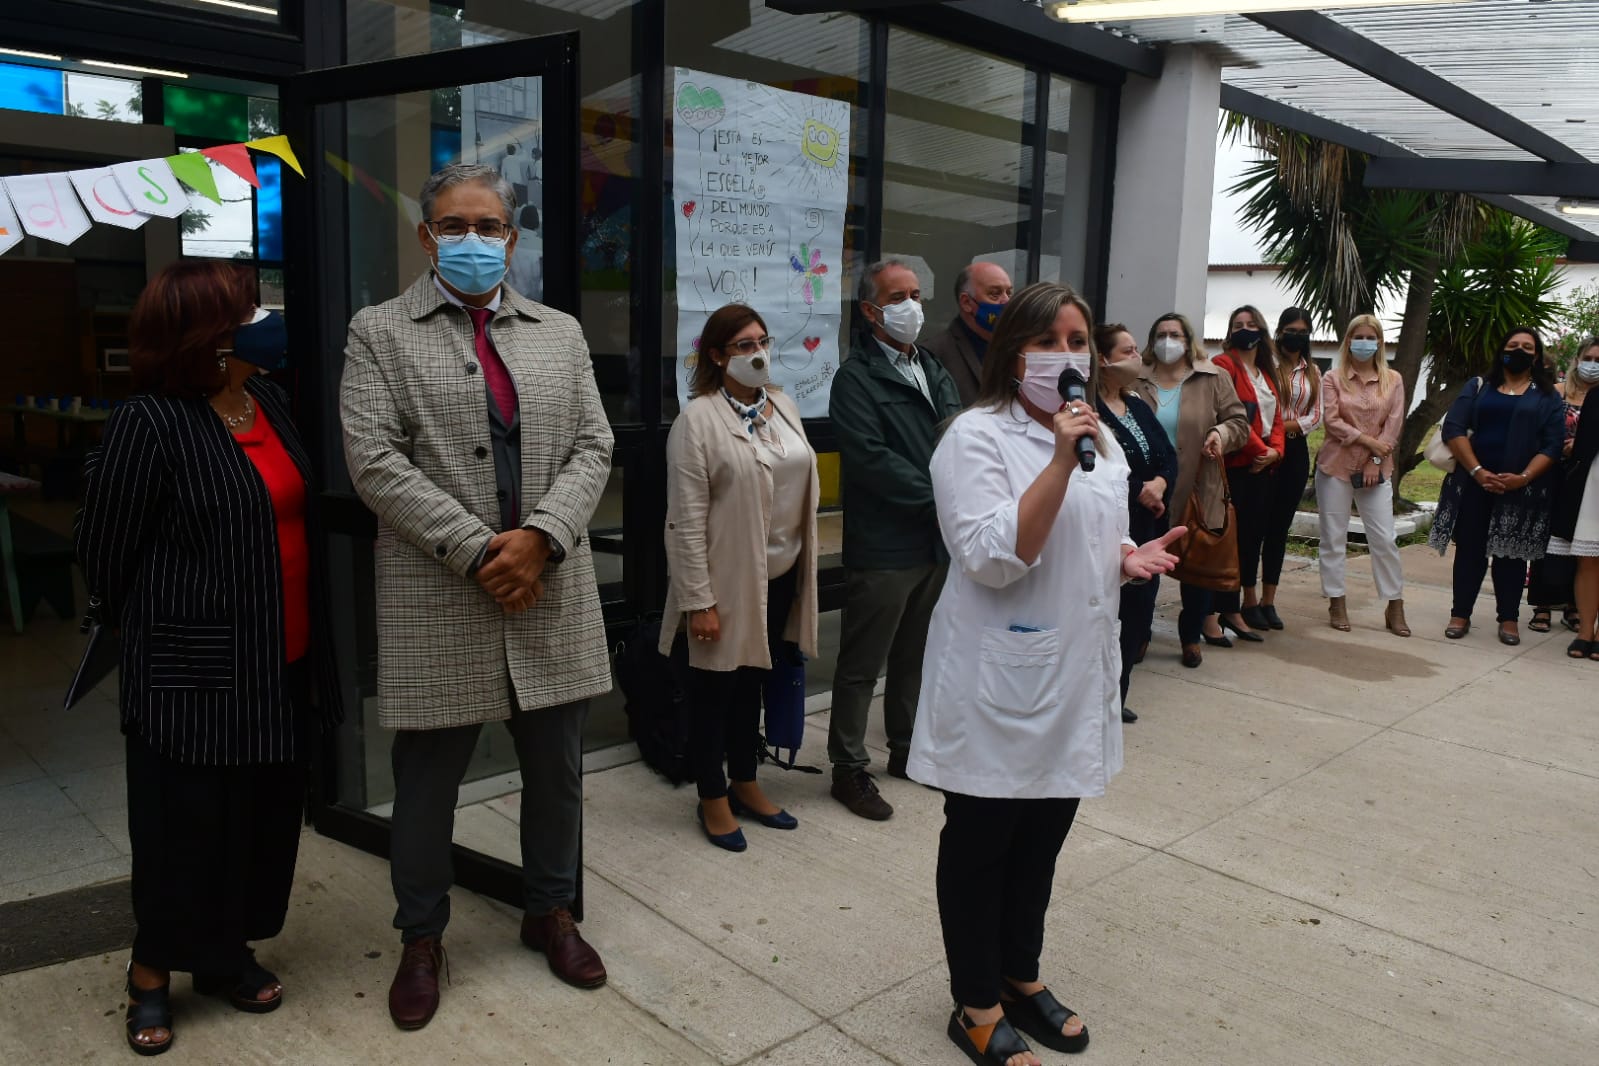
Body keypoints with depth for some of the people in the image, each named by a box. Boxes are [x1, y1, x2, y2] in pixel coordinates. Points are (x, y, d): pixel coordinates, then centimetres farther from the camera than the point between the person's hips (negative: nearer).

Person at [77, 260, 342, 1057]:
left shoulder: (272, 403, 6)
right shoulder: (151, 423, -16)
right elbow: (104, 547, -8)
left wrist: (308, 634, 14)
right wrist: (152, 626, 6)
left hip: (281, 659, 7)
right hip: (192, 665, -6)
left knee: (267, 814, 15)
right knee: (186, 824, 8)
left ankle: (226, 954, 35)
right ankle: (153, 974, 30)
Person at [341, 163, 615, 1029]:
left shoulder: (561, 333, 12)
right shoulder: (379, 332, 2)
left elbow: (592, 446, 4)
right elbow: (374, 459, -8)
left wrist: (540, 536, -12)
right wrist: (476, 549, -15)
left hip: (552, 589, 3)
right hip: (437, 599, -3)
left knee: (557, 769, 14)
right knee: (427, 780, 10)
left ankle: (550, 911, 36)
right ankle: (422, 938, 31)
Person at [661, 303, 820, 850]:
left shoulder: (783, 407, 6)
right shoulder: (698, 420, -13)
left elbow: (801, 485, 11)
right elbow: (686, 521, -15)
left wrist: (804, 570, 11)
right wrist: (699, 600, -17)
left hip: (780, 577, 6)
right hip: (729, 579, -6)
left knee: (752, 682, 20)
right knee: (716, 688, 10)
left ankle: (745, 784, 37)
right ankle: (712, 799, 27)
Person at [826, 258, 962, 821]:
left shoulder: (933, 371, 15)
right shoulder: (856, 378, -9)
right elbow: (872, 459, -19)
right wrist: (941, 497, -16)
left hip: (937, 540, 8)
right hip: (883, 547, -7)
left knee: (916, 655, 19)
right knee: (861, 664, 3)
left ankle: (907, 748, 35)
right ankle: (849, 769, 16)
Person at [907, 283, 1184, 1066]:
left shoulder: (1100, 438, 11)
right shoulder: (977, 435, -14)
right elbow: (994, 558, -24)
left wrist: (1130, 560, 0)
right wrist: (1060, 461, -29)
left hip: (1073, 676, 8)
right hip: (998, 684, -7)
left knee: (1044, 839, 19)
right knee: (980, 845, 8)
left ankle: (1021, 976, 39)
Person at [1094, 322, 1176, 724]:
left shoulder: (1139, 407, 16)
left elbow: (1169, 457, 12)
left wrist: (1160, 483, -9)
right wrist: (1139, 491, -14)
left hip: (1146, 529, 8)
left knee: (1138, 610, 10)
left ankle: (1117, 695, 23)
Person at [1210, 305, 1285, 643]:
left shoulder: (1268, 372, 19)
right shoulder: (1225, 365, -7)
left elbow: (1277, 417, 14)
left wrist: (1274, 450, -4)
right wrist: (1258, 449, -14)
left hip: (1263, 465, 8)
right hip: (1235, 464, -8)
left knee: (1254, 532, 14)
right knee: (1232, 534, -5)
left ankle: (1249, 601, 27)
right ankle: (1229, 612, -1)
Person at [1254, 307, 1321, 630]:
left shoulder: (1313, 372, 13)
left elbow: (1315, 418, 6)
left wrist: (1284, 426, -11)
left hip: (1296, 452, 5)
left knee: (1280, 528, 9)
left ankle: (1269, 600, 15)